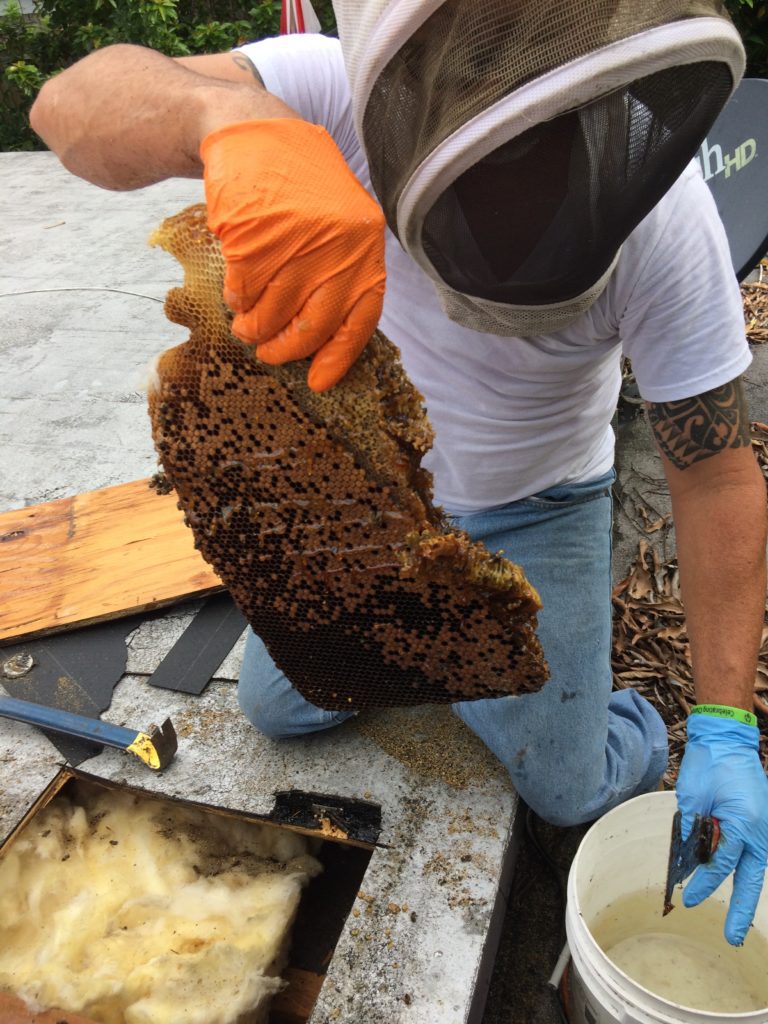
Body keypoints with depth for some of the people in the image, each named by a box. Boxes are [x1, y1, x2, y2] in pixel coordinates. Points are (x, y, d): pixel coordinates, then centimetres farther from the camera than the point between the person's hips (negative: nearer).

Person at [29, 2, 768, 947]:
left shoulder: (660, 210, -29)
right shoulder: (340, 92, -27)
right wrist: (238, 120, -64)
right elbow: (70, 105, -40)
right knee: (277, 706, 10)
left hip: (536, 510, -1)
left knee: (568, 789, 0)